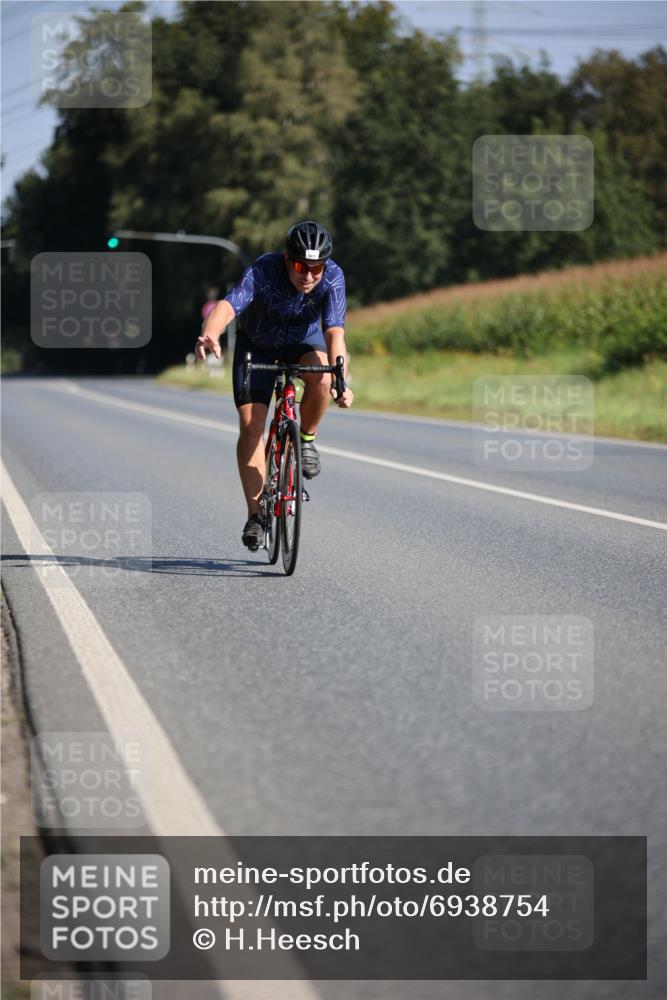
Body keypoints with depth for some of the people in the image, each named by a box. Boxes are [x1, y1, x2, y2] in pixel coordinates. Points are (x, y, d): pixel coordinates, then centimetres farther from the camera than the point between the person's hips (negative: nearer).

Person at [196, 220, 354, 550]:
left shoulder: (332, 277, -30)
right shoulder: (264, 271, -34)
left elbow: (335, 330, -40)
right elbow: (229, 304, -49)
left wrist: (339, 380, -56)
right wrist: (209, 335, -70)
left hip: (304, 342, 1)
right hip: (257, 345, -1)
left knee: (321, 377, -33)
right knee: (250, 424, -14)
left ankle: (306, 440, -5)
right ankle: (255, 514, -3)